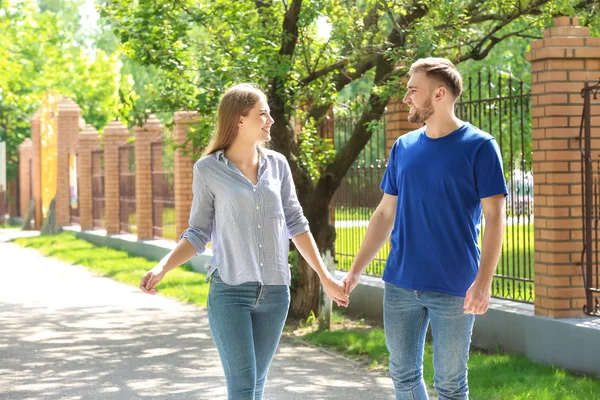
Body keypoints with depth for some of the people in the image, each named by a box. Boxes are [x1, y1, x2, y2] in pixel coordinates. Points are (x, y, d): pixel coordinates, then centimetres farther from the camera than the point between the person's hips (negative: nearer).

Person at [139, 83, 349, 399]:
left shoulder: (277, 164, 7)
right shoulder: (208, 170, -2)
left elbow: (296, 224, 12)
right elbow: (198, 234, 2)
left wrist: (326, 278, 13)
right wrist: (162, 268, -14)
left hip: (275, 291, 4)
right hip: (229, 291, -3)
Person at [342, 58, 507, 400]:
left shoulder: (479, 147, -7)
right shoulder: (403, 147, 8)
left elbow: (494, 218, -10)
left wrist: (483, 282, -20)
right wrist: (356, 270, 9)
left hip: (454, 289, -5)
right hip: (400, 285, 5)